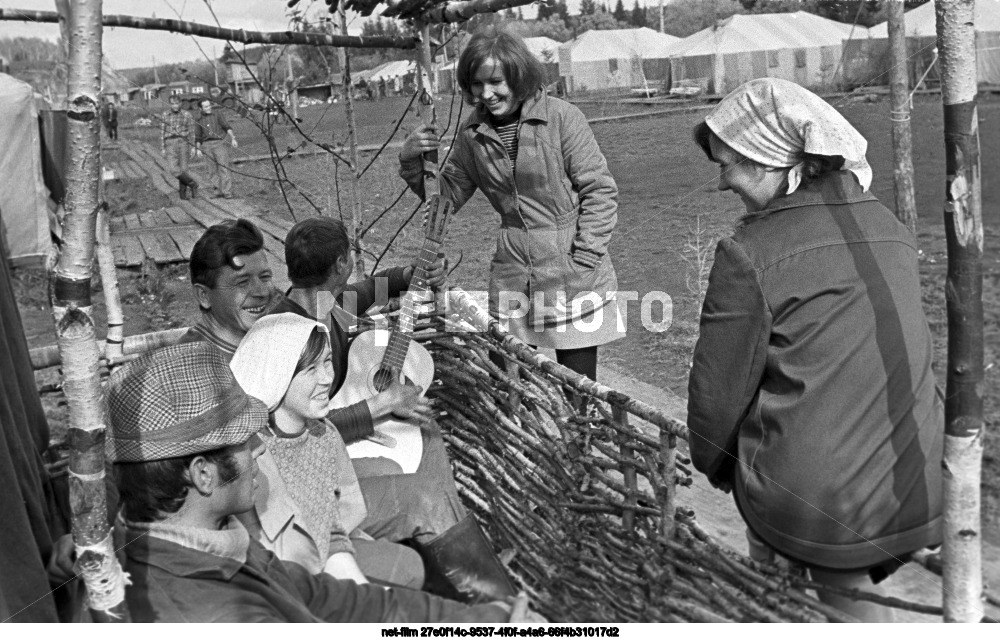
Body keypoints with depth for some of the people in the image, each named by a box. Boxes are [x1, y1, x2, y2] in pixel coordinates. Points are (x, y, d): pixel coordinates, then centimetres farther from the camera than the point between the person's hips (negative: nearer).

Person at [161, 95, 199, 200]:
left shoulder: (186, 115, 2)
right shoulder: (165, 115, 5)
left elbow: (192, 131, 5)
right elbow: (162, 133, 7)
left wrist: (193, 147, -2)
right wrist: (162, 148, 2)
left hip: (183, 142, 0)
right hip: (170, 144, 0)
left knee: (183, 169, -2)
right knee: (174, 169, -15)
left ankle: (182, 192, 11)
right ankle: (192, 183, 1)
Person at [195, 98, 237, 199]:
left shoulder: (217, 115, 4)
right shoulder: (199, 119, 11)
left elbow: (227, 127, -4)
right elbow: (197, 136, 15)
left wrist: (233, 139, -17)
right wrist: (198, 149, 6)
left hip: (219, 143, -3)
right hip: (207, 145, 3)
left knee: (224, 167, -12)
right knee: (213, 170, 1)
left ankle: (227, 192, -14)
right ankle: (220, 190, 11)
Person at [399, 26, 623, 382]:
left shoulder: (562, 117, -10)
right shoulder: (472, 133, 5)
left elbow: (600, 191, -7)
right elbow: (448, 195, 12)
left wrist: (582, 261, -12)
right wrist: (412, 164, -6)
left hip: (573, 276, -3)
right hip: (511, 274, 4)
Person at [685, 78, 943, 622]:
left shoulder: (749, 252, -15)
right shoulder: (892, 231, 5)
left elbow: (719, 383, -9)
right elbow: (901, 353, 14)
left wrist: (713, 462, 11)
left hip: (810, 493, -6)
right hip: (921, 484, 6)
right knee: (854, 590, 26)